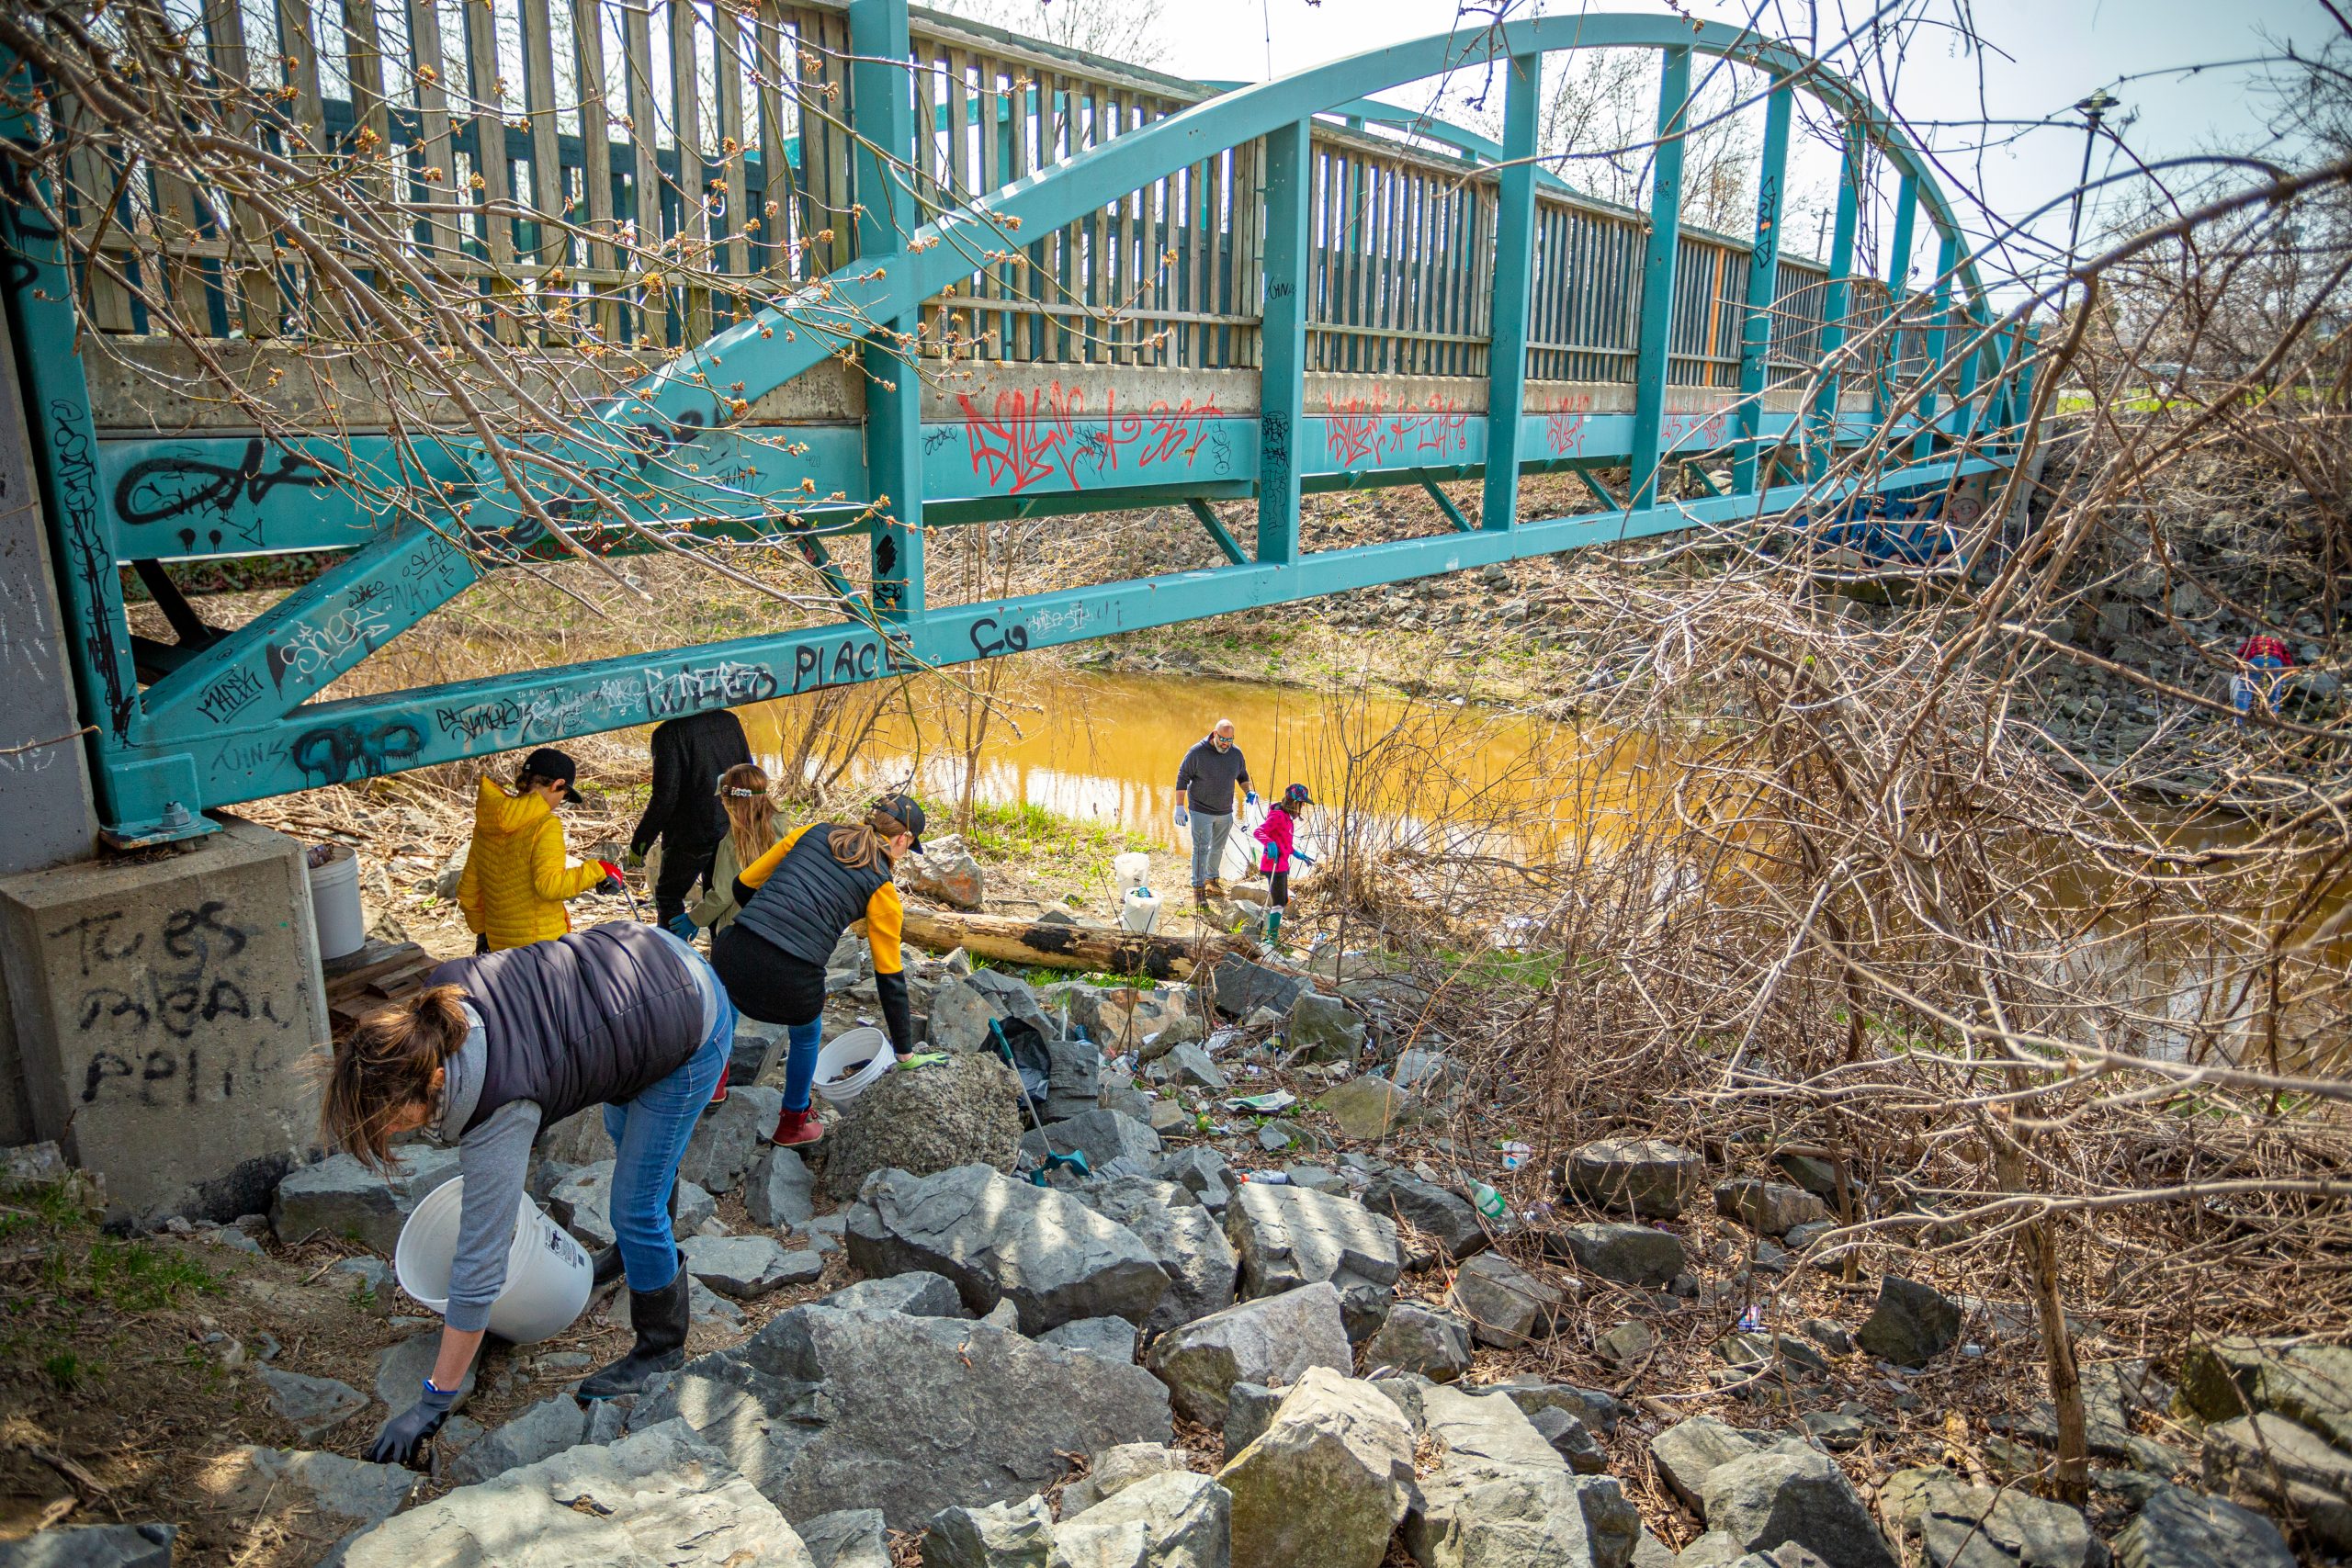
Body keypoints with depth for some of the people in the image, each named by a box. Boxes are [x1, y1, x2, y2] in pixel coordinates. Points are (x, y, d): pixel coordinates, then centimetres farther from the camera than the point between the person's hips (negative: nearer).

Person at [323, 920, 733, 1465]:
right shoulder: (441, 990, -18)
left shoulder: (499, 1111, -34)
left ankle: (662, 1348, 25)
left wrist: (432, 1405, -18)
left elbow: (478, 1268, -28)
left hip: (692, 1034, -9)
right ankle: (651, 1247, 61)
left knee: (635, 1206, 0)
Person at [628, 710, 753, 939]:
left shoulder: (668, 732, -16)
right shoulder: (729, 721, 3)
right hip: (731, 831, 6)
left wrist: (639, 842, -9)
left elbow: (665, 797, -19)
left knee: (668, 895, 13)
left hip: (690, 834, -6)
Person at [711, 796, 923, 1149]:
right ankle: (793, 1125, 51)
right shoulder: (882, 888, 7)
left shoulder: (813, 832, 16)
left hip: (733, 958, 3)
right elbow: (890, 977, 10)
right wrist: (904, 1050, 20)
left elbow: (743, 885, 20)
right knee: (806, 1037, 34)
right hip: (790, 984, -3)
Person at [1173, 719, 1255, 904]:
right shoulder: (1197, 752, -15)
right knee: (1201, 849, -5)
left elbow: (1242, 776, 15)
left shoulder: (1236, 753, -2)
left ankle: (1212, 879, 35)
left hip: (1225, 812, 5)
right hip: (1201, 811, -5)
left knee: (1218, 848, 17)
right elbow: (1182, 778, -10)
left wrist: (1249, 792, -5)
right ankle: (1198, 887, 3)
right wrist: (1180, 807, -12)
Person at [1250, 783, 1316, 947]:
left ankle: (1270, 935, 27)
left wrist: (1297, 855, 25)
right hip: (1274, 865, -10)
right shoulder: (1277, 816, -17)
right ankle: (1272, 938, -1)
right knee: (1279, 903, -6)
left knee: (1282, 901, 18)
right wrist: (1270, 844, -43)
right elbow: (1258, 832, -27)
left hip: (1282, 865, 10)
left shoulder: (1287, 817, 14)